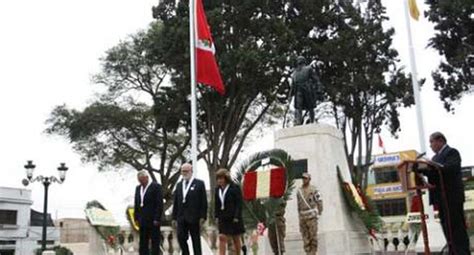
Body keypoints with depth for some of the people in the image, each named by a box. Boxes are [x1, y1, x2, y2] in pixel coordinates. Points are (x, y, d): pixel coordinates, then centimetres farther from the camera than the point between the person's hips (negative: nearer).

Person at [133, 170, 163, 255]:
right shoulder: (138, 188, 14)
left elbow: (159, 204, -11)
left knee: (155, 242, 0)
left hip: (153, 220, -6)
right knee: (143, 243, 7)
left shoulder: (156, 186, -6)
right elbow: (136, 204, 17)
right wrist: (136, 218, 9)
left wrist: (157, 219, -15)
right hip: (142, 221, 6)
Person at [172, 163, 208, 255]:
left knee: (196, 240, 3)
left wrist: (203, 216, -11)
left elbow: (203, 202, -4)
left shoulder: (199, 184, 0)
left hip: (194, 218, -4)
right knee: (181, 238, -1)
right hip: (181, 218, 4)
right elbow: (175, 203, 14)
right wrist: (174, 217, 9)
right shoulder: (179, 185, 15)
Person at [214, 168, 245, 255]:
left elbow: (239, 203, -10)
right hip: (222, 218, 4)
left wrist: (236, 217, -15)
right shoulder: (217, 189, 7)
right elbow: (216, 204, 12)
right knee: (222, 238, -6)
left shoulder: (235, 188, -8)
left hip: (233, 218, -4)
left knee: (236, 238, 7)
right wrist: (216, 216, 5)